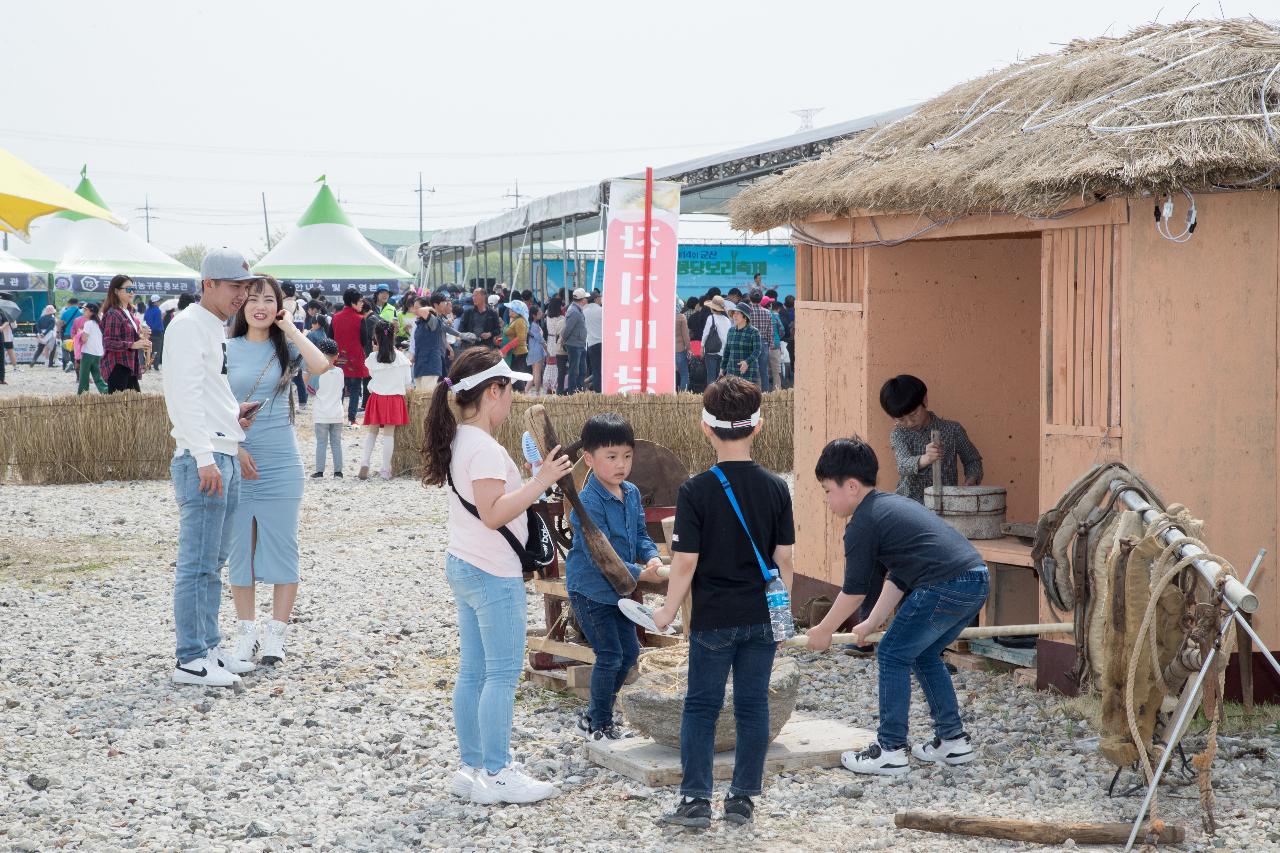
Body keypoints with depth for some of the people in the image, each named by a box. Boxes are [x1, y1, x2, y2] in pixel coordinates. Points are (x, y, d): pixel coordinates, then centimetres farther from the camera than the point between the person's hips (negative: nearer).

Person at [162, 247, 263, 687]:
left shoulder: (218, 328, 18)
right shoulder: (189, 325, -11)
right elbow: (187, 394, -19)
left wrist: (233, 413, 9)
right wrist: (205, 457, -23)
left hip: (226, 457, 10)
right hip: (202, 459, -10)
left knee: (213, 562, 14)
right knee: (198, 564, -6)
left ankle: (208, 648, 22)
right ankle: (190, 660, -2)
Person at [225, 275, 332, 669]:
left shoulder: (286, 348, 3)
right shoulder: (227, 350, 3)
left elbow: (320, 366, -18)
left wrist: (290, 328, -9)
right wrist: (234, 448, -8)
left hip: (281, 462, -1)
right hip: (237, 461, 1)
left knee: (282, 547, 0)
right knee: (240, 548, 7)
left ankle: (276, 633, 8)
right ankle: (246, 632, 16)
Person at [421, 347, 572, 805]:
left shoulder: (459, 441, 11)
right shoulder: (485, 449, -20)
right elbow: (493, 514, -27)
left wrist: (531, 480, 17)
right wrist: (540, 483, -27)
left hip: (463, 566, 10)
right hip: (494, 576, -10)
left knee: (473, 672, 13)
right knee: (503, 674, -2)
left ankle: (473, 767, 19)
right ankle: (496, 775, 2)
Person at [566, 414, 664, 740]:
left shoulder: (631, 493, 2)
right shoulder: (589, 502, -24)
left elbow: (640, 535, 10)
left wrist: (652, 557, -12)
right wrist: (641, 575, -29)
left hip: (618, 589, 8)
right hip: (590, 590, -8)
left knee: (629, 652, 14)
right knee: (610, 657, -5)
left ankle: (594, 715, 29)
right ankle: (600, 725, 13)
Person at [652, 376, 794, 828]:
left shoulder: (695, 491, -11)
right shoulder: (776, 488, -2)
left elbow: (685, 562, -11)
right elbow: (783, 558, 1)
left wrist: (668, 611, 3)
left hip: (713, 620, -3)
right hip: (762, 618, 3)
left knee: (701, 707, 6)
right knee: (753, 706, 9)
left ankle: (696, 801, 4)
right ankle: (743, 798, 13)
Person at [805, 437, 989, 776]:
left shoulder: (861, 524, -3)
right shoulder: (893, 503, 25)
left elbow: (854, 591, 3)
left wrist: (823, 630, 16)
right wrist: (873, 622, 29)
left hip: (945, 587, -9)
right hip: (976, 579, 9)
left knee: (892, 655, 3)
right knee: (923, 655, 23)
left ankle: (890, 751, 4)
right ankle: (953, 740, 26)